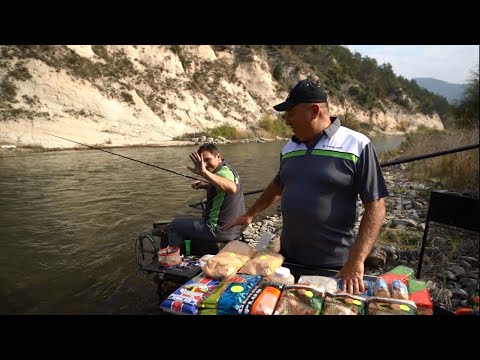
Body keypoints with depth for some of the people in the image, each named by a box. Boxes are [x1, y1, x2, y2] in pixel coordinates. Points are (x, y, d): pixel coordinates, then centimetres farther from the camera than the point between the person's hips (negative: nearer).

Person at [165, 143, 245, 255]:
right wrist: (206, 185, 10)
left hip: (220, 230, -10)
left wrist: (204, 173, -52)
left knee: (173, 226, 4)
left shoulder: (223, 172, -22)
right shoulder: (229, 169, 8)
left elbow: (232, 188, -46)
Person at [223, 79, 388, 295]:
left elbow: (375, 206, -13)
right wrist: (250, 214, 24)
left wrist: (356, 261, -20)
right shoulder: (289, 147, 4)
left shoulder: (356, 145, -12)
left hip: (334, 266, -5)